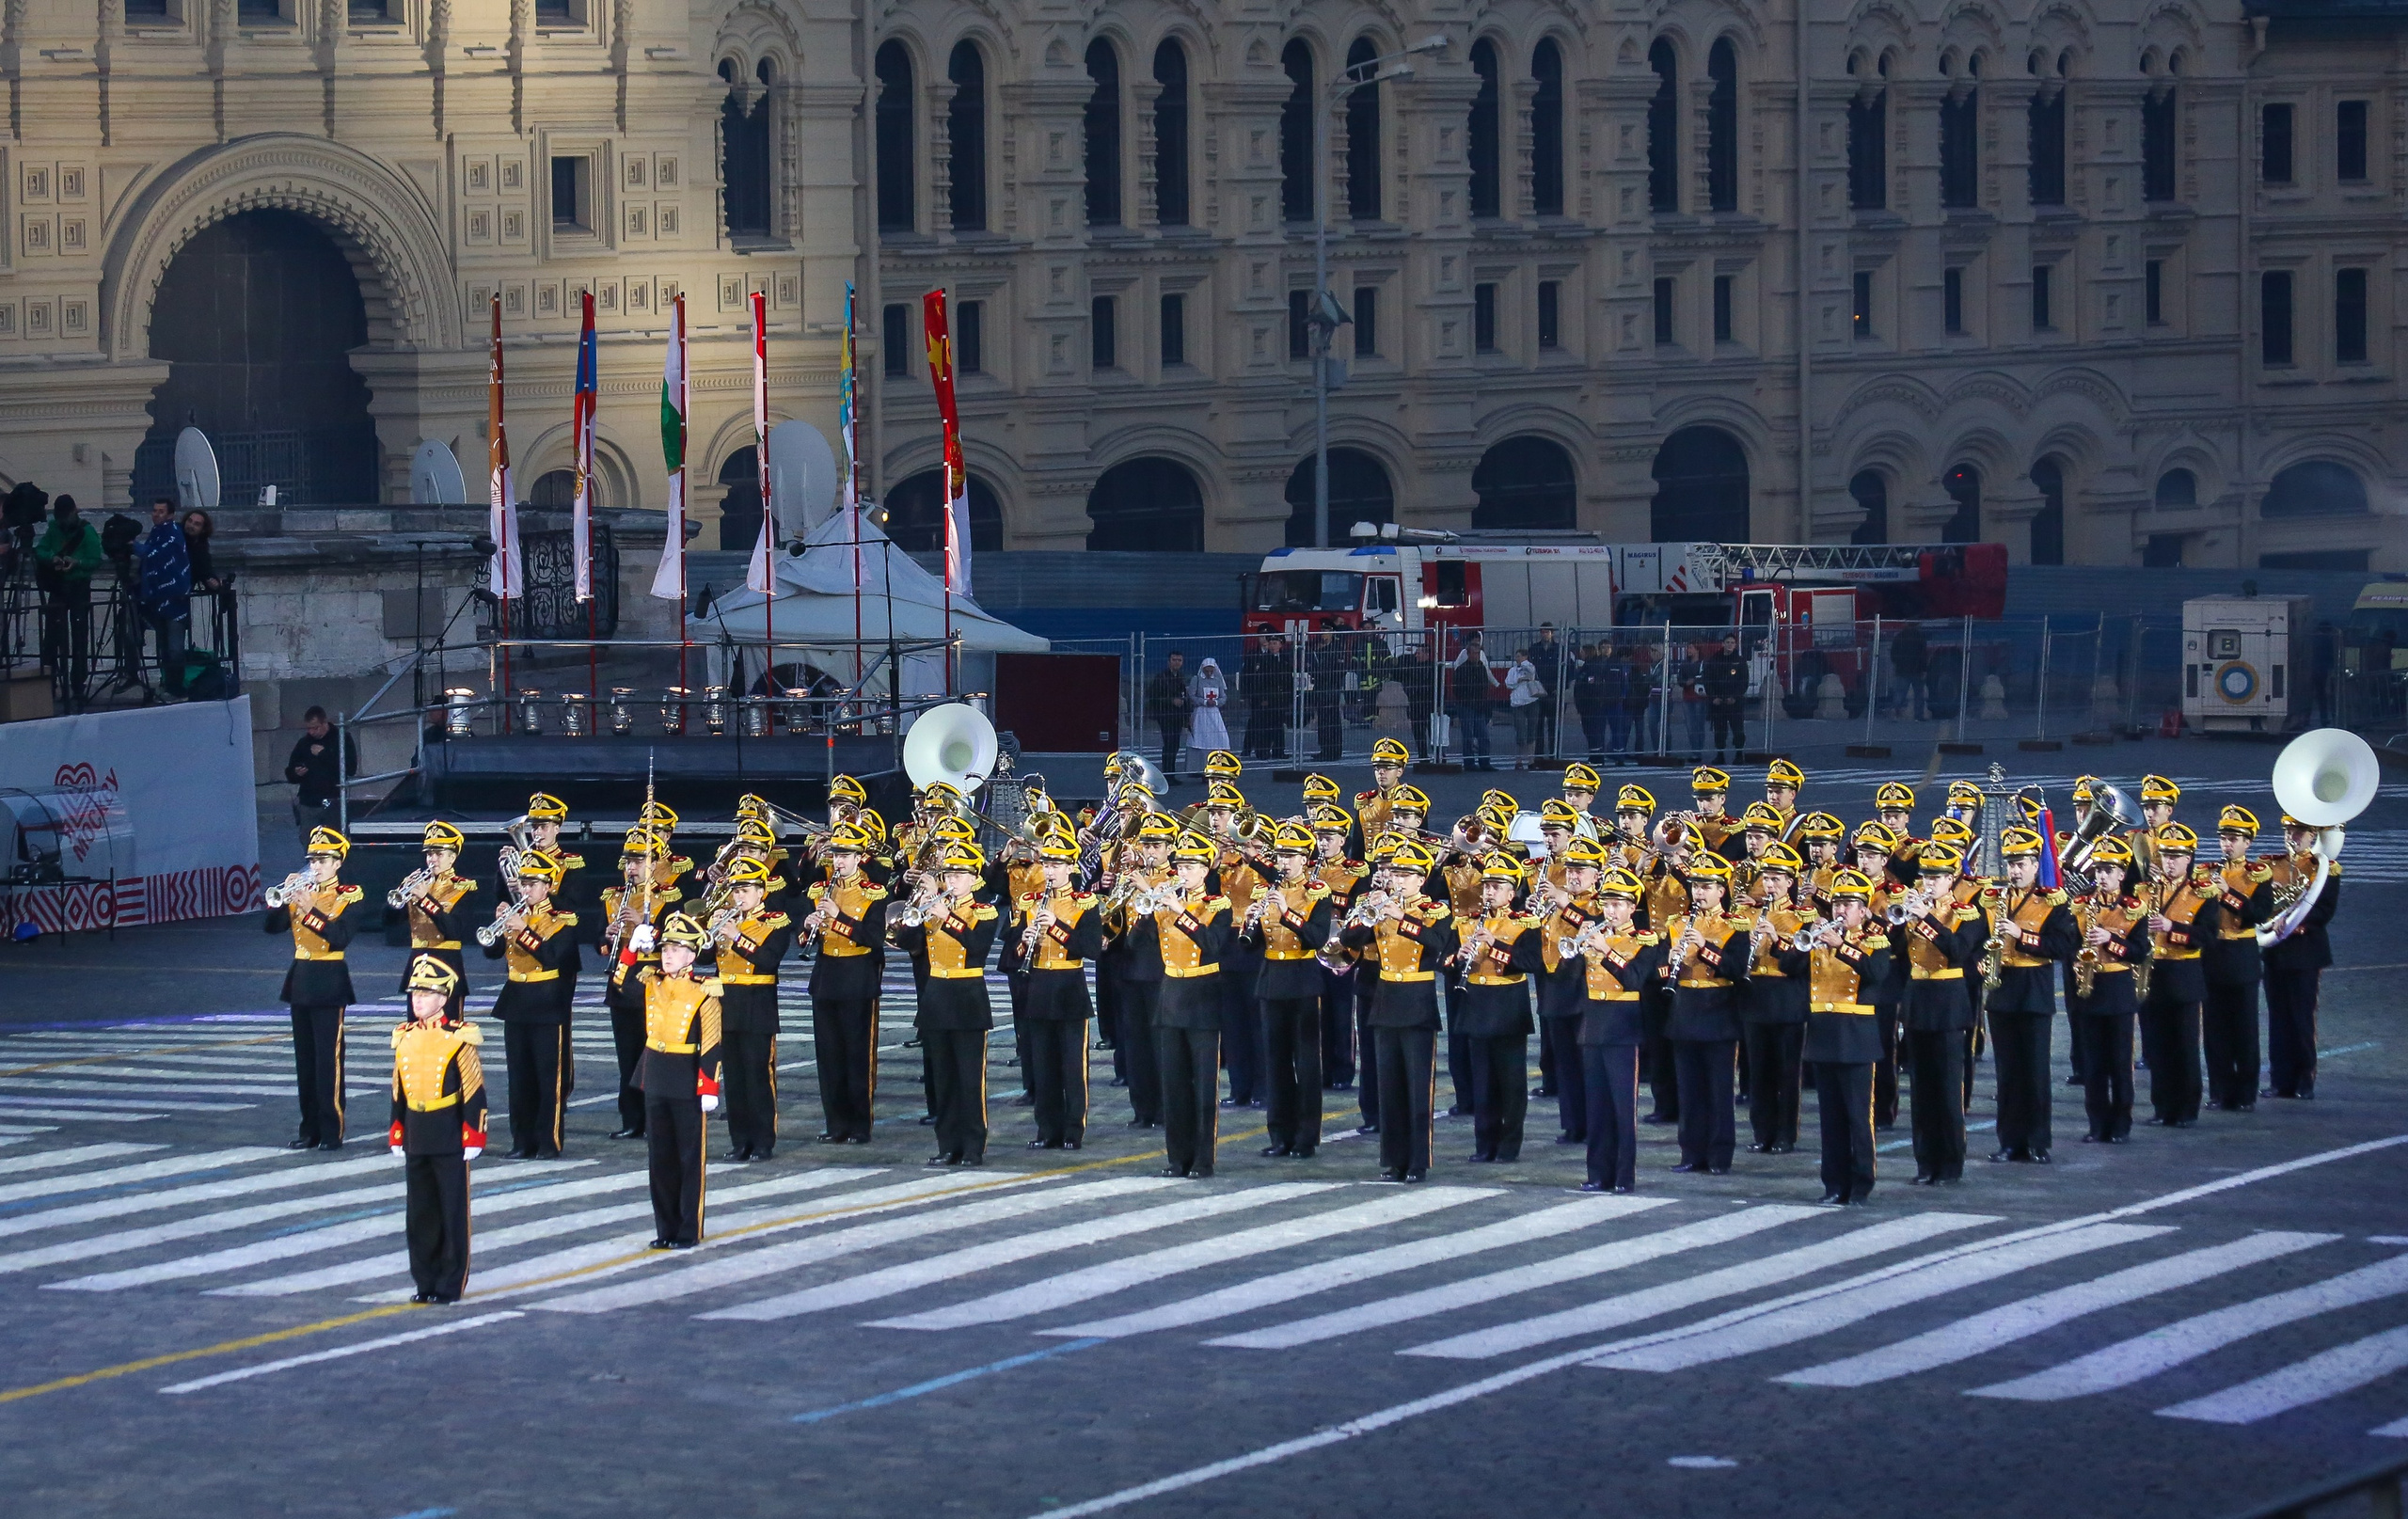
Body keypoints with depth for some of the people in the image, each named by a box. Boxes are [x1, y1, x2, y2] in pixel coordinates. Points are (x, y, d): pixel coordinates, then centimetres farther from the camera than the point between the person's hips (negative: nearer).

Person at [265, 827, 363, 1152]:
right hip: (299, 980, 6)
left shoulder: (349, 897, -5)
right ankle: (310, 1130, 14)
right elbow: (273, 926, 2)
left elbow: (340, 936, -19)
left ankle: (332, 1131, -3)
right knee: (304, 1058, 8)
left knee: (328, 1058, -7)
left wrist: (310, 909, -25)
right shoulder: (301, 891, 11)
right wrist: (282, 896, -12)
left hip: (328, 983, -6)